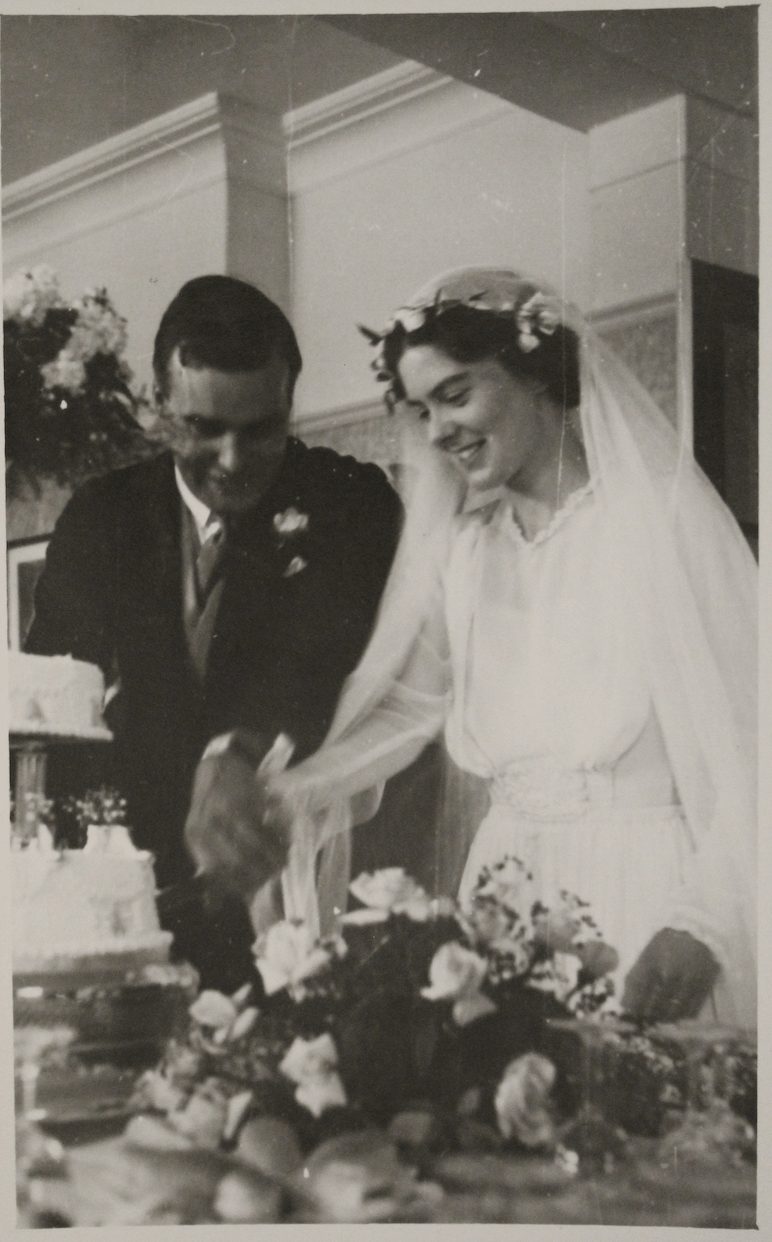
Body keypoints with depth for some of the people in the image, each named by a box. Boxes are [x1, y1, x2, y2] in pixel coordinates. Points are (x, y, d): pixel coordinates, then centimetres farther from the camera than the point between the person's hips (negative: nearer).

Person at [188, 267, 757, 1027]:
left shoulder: (663, 516, -5)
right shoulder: (461, 547, 12)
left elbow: (744, 734, -9)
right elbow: (410, 702, 14)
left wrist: (704, 923, -18)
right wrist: (296, 789, -2)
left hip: (648, 880, -4)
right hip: (507, 876, 4)